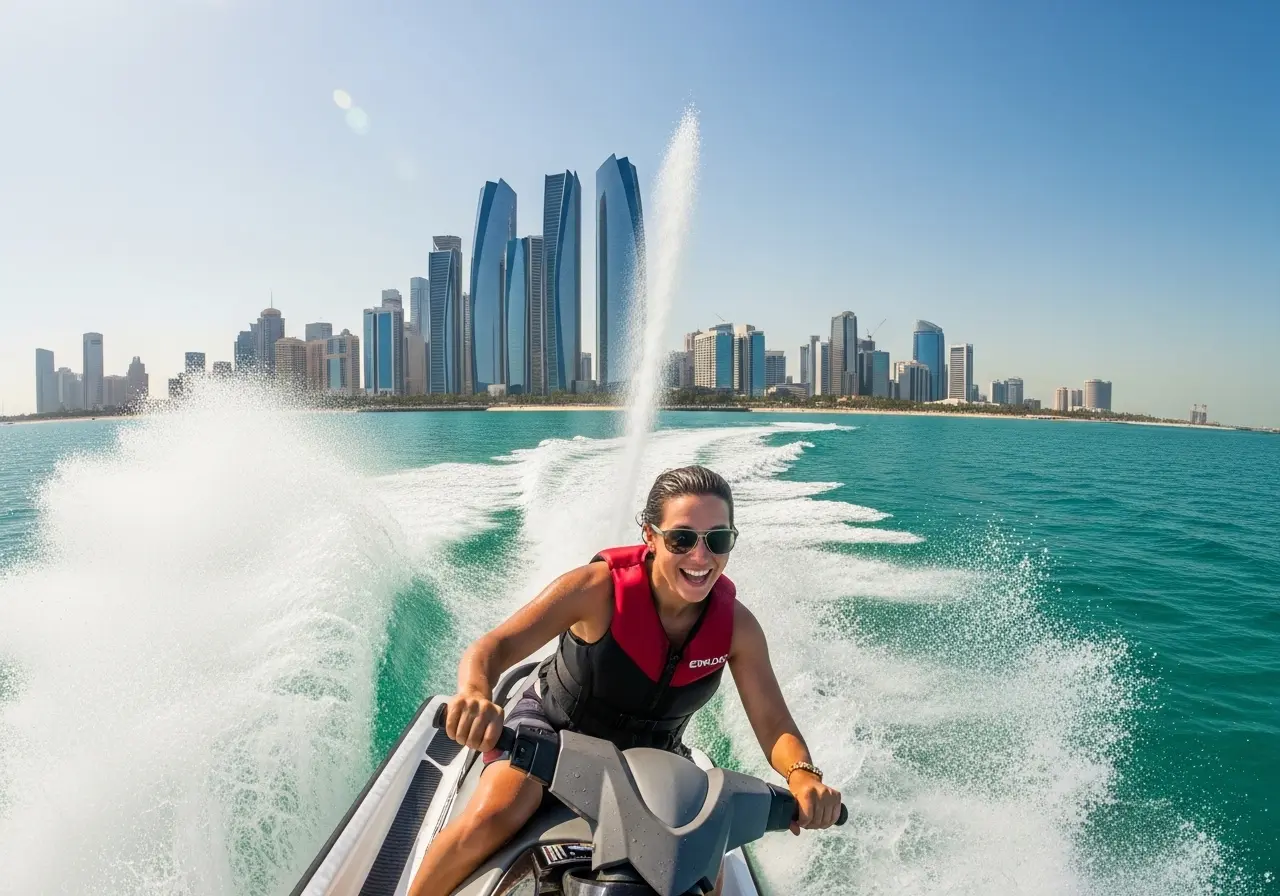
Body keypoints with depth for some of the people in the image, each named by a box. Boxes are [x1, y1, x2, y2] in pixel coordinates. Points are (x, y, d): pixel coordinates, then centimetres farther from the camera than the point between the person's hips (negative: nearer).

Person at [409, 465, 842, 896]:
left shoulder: (736, 626, -17)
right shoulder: (599, 589, -27)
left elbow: (774, 727, -15)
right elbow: (492, 648, -30)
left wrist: (803, 774, -37)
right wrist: (475, 695, -53)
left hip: (651, 756, 4)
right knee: (494, 816, -28)